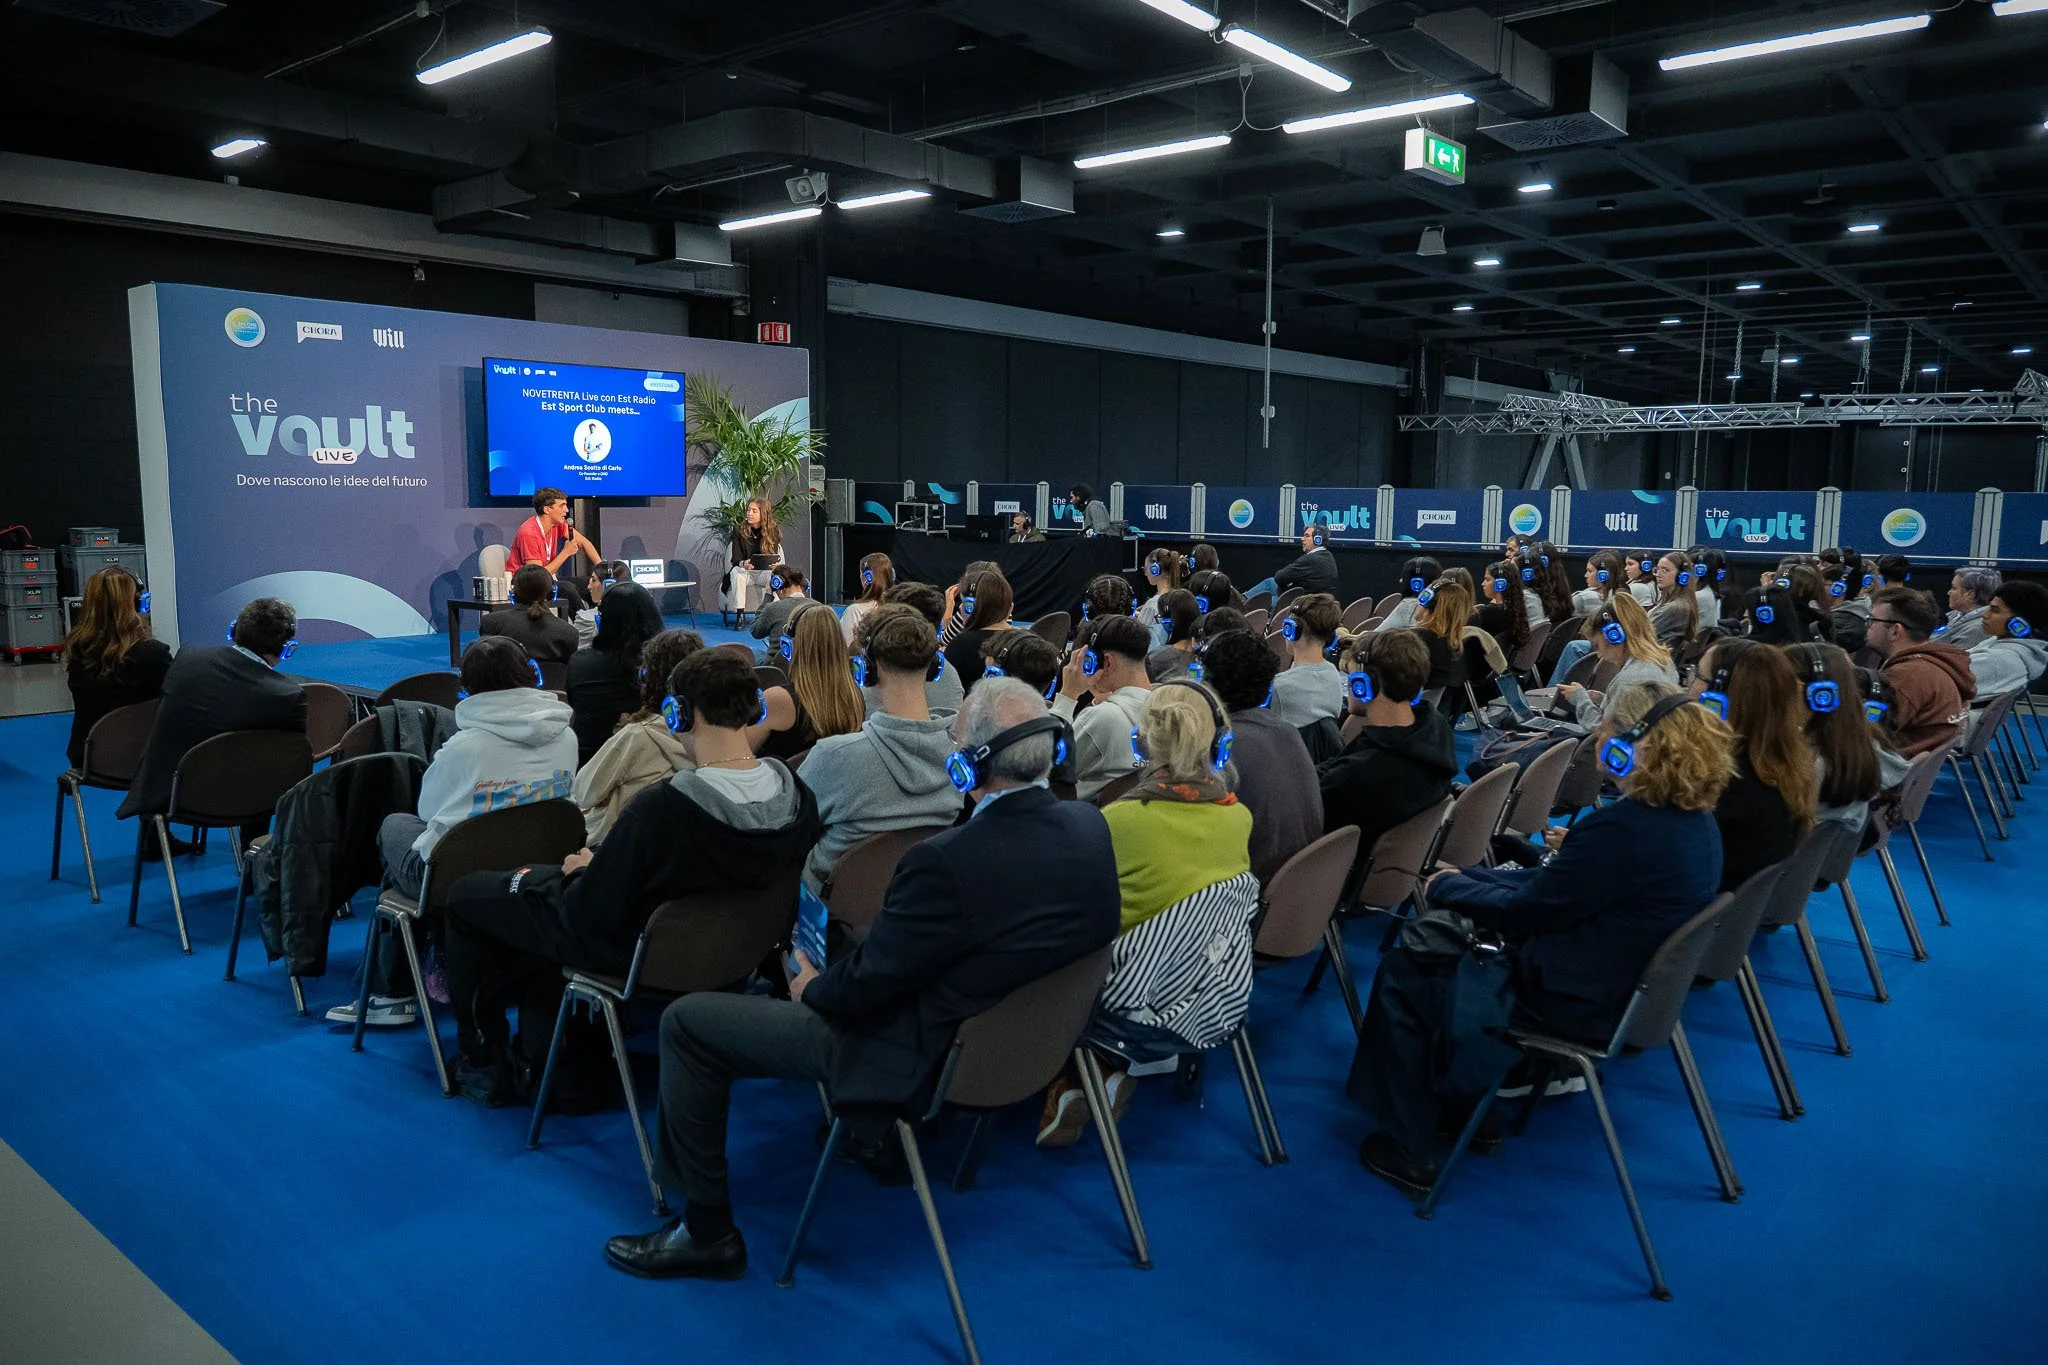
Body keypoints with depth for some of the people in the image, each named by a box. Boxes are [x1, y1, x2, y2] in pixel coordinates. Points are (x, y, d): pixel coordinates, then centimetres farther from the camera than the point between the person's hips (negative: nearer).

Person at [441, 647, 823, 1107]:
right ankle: (539, 1050, 36)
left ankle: (483, 1064, 29)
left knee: (465, 893, 17)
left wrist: (582, 870, -1)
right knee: (543, 878, 31)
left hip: (631, 950, -7)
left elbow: (589, 917, -26)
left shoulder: (659, 807, -37)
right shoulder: (799, 797, -19)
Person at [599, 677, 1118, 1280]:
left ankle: (706, 1231, 13)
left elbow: (867, 982, -20)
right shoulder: (1090, 826, -9)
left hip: (928, 1061, -8)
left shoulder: (948, 861, -32)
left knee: (686, 1020, 2)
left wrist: (814, 987, 4)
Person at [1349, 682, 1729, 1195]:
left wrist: (1446, 886, -4)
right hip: (1635, 984, 10)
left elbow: (1523, 910, -19)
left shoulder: (1627, 827, -29)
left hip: (1580, 1002, -10)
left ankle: (1407, 1148, 13)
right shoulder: (1698, 821, -1)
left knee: (1404, 973, 4)